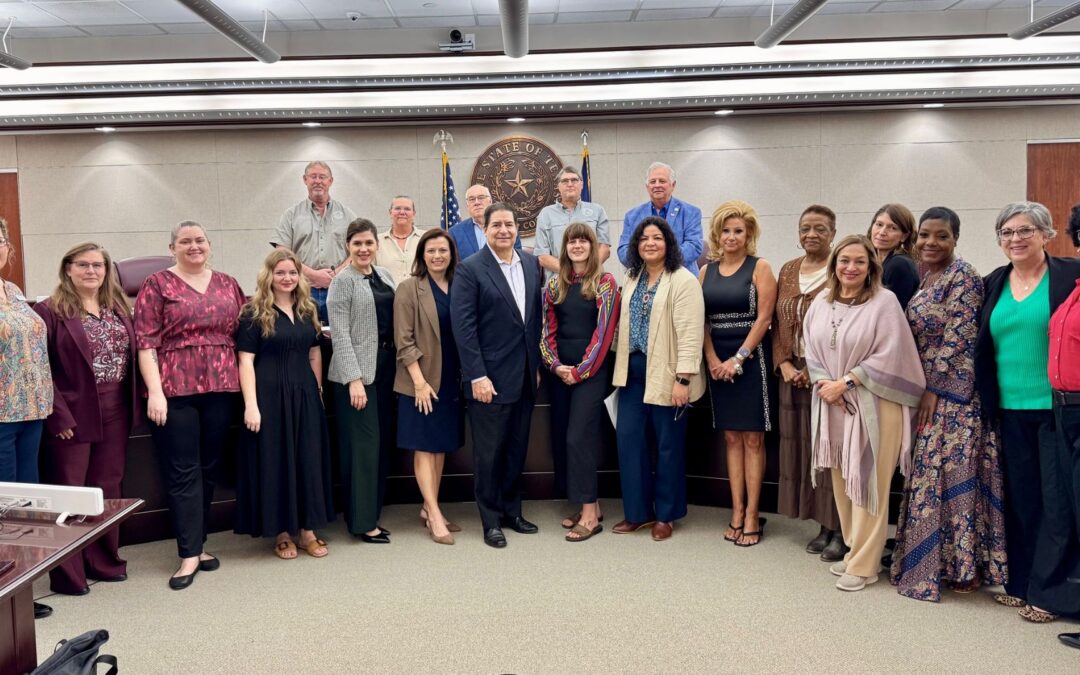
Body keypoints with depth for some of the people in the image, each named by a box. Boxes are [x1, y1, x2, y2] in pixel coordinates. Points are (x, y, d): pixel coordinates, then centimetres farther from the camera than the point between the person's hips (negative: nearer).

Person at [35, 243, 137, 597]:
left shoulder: (119, 308, 10)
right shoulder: (50, 311, -8)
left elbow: (133, 354, 11)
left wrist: (133, 404, 3)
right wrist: (58, 414, -17)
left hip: (115, 413, 6)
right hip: (73, 415, -5)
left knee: (108, 489, 14)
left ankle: (104, 561, 27)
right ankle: (66, 575, 14)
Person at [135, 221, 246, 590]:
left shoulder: (228, 284, 13)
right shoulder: (157, 284, 1)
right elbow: (146, 342, -5)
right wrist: (155, 391, -13)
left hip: (220, 389, 4)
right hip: (175, 391, -4)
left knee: (209, 469, 11)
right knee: (183, 473, -1)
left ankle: (197, 543, 23)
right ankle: (189, 554, 4)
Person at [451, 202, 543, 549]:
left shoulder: (531, 263, 8)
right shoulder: (469, 269, -8)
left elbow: (536, 315, 13)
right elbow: (463, 326, -13)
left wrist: (537, 364, 10)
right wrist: (477, 376, -17)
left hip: (525, 376, 5)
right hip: (490, 377, -5)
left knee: (517, 449, 14)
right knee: (489, 451, 5)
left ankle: (511, 511, 29)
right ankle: (491, 520, 19)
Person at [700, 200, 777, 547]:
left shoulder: (760, 268, -3)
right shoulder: (706, 271, 10)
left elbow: (763, 318, -9)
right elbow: (701, 320, 7)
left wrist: (738, 359, -13)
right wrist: (713, 360, -5)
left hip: (751, 360, -4)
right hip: (718, 362, 4)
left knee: (752, 438, 0)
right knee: (731, 438, 8)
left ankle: (752, 516, 6)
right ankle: (737, 512, 14)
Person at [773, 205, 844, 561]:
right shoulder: (788, 271, 12)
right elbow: (778, 323, 11)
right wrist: (784, 364, -2)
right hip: (795, 376, 6)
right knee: (804, 448, 9)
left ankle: (840, 530, 9)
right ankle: (823, 524, 21)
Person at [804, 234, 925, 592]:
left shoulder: (884, 302, -9)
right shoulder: (821, 303, 7)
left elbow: (889, 356, -15)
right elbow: (812, 350, 9)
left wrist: (844, 382, -14)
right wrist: (825, 384, -8)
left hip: (873, 406, -5)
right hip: (832, 405, 5)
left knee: (867, 483, 0)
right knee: (841, 481, 11)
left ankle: (864, 565, 10)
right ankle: (854, 549, 27)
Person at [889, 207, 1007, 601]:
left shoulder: (963, 277, -11)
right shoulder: (921, 279, 12)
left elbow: (959, 339, -17)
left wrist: (934, 389, -17)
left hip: (954, 392, -8)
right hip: (924, 392, 8)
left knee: (955, 474, -3)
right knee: (928, 473, 12)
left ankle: (963, 563, 8)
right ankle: (928, 558, 21)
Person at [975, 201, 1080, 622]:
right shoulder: (993, 285, 10)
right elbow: (982, 348, 13)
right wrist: (987, 403, 8)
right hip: (1010, 411, 4)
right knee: (1020, 497, 10)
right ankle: (1020, 582, 21)